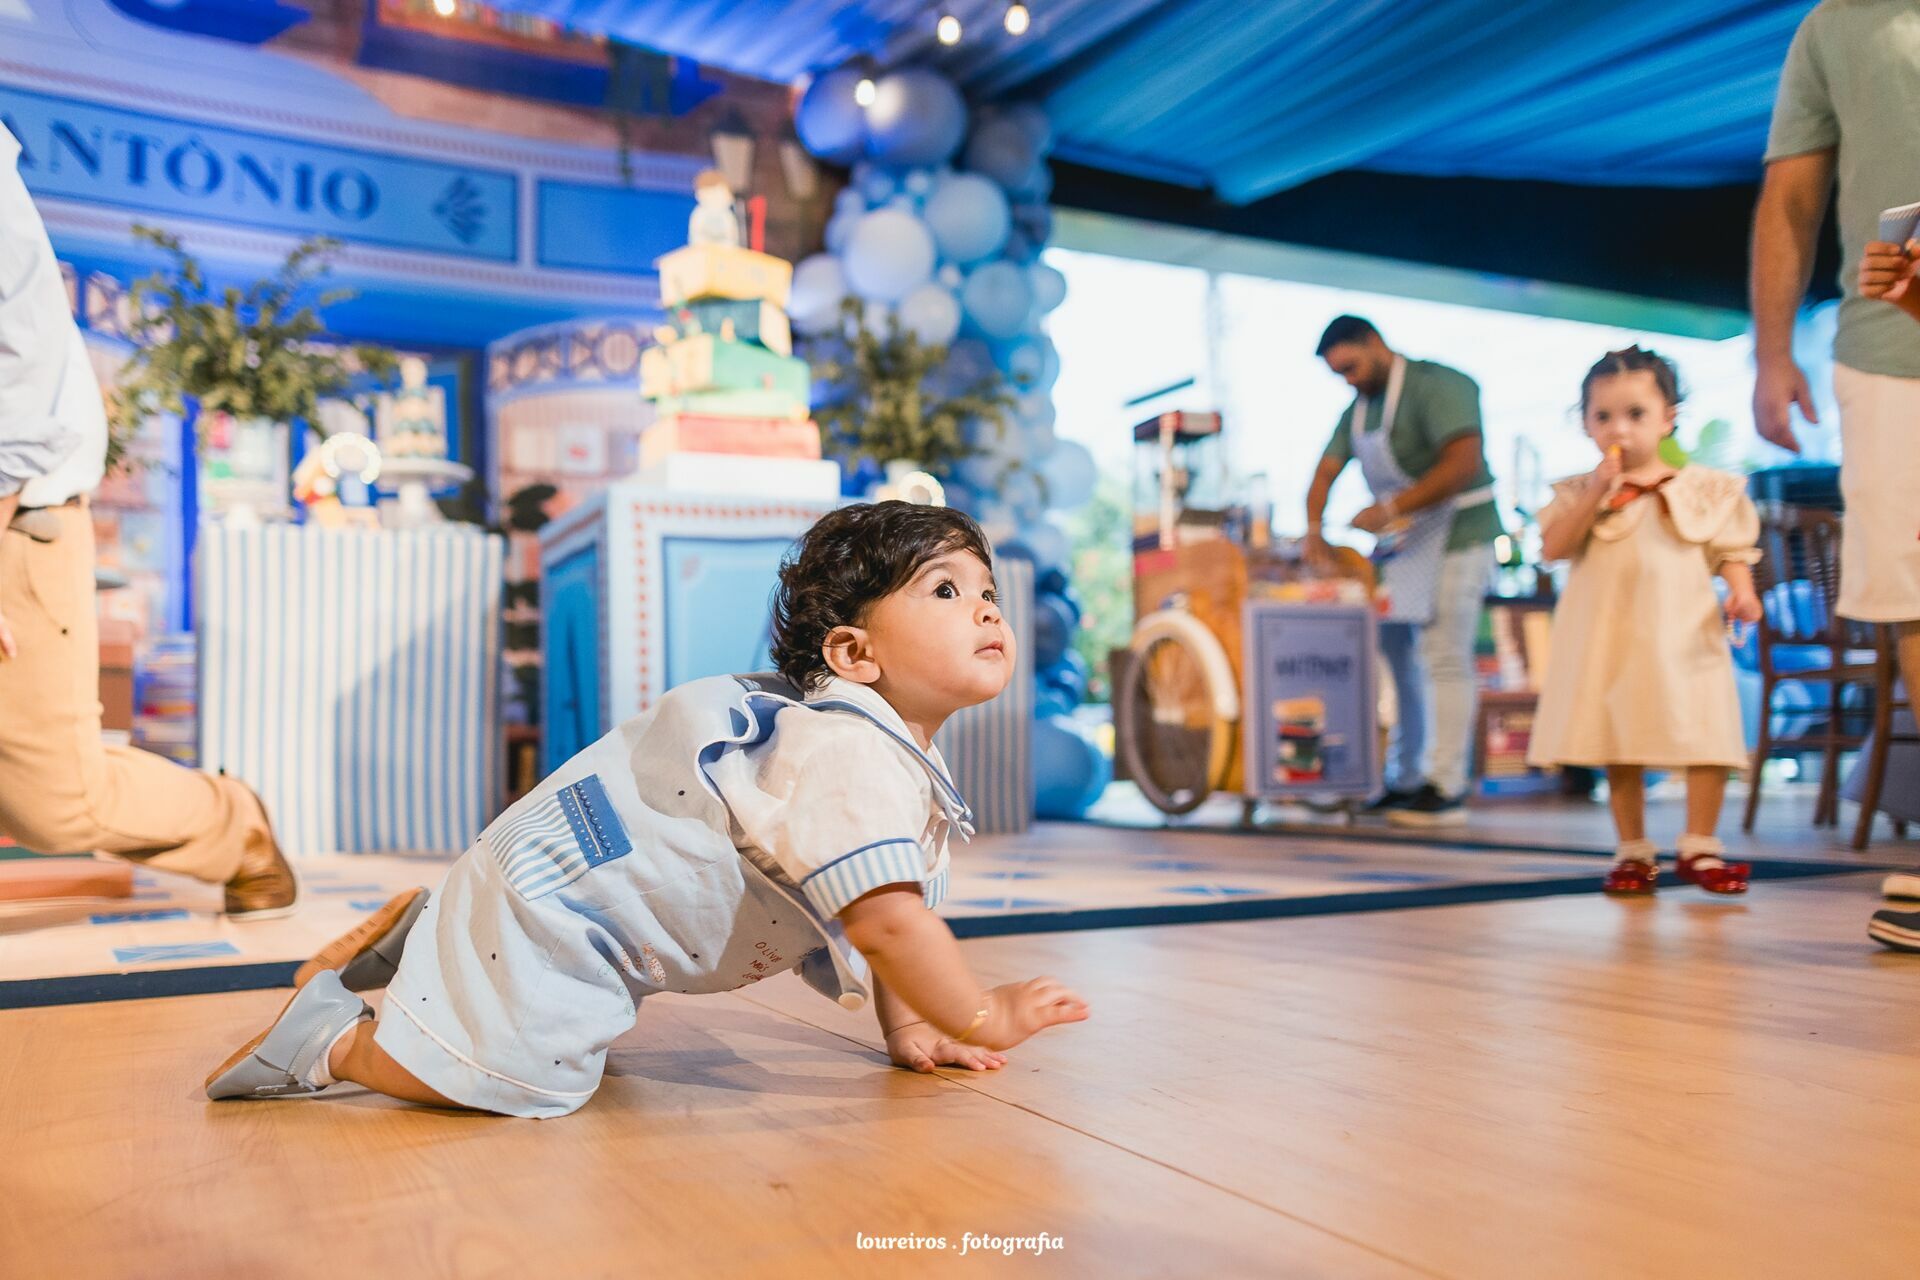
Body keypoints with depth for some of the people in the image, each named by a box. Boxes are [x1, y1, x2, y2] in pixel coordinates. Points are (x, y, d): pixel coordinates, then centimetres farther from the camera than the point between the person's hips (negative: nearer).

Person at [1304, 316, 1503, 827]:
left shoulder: (1436, 386, -12)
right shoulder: (1358, 410, 14)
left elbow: (1463, 464, -25)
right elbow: (1326, 471, 10)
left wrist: (1390, 508, -28)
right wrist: (1314, 529, -8)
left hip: (1456, 536, -8)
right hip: (1402, 545, 8)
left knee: (1444, 660, -9)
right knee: (1399, 660, 9)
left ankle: (1446, 789, -5)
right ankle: (1404, 781, 17)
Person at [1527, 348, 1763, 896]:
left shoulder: (1704, 488, 5)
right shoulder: (1582, 491, 4)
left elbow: (1731, 549, 6)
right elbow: (1553, 548, -8)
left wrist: (1741, 589, -12)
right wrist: (1595, 494, -16)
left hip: (1682, 637, 0)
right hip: (1609, 642, 1)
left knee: (1708, 738, -5)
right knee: (1620, 749, 6)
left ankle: (1699, 846, 9)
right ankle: (1633, 851, 18)